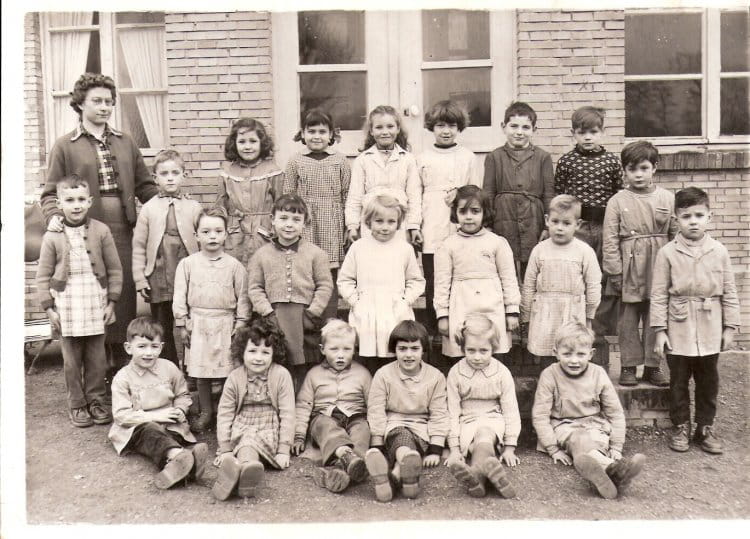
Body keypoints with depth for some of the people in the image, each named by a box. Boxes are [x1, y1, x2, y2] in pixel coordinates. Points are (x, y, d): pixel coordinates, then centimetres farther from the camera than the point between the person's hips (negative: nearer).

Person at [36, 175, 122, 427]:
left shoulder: (101, 231, -4)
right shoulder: (52, 237, -4)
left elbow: (115, 269, 1)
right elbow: (43, 276, 1)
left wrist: (111, 302, 0)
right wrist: (49, 309, -2)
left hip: (96, 305, 1)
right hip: (66, 308, 0)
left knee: (96, 358, 9)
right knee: (72, 360, 9)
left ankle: (95, 400, 24)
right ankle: (76, 404, 22)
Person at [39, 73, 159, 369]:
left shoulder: (125, 142, 14)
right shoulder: (65, 146, 5)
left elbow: (144, 185, 16)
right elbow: (51, 192, 5)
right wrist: (55, 216, -14)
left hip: (124, 232, 3)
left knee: (126, 295, 5)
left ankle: (121, 362, 17)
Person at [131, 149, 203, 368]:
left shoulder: (195, 208, 2)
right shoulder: (148, 209, 3)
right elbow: (139, 246, 4)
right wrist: (140, 279, 0)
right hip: (158, 281, 1)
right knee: (162, 332, 10)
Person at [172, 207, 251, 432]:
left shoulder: (234, 265, 0)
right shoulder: (187, 264, 2)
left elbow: (242, 296, 3)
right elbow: (180, 296, 3)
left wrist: (241, 324, -1)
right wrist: (182, 324, 1)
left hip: (226, 324, -1)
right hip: (198, 324, 1)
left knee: (229, 371, 1)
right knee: (200, 372, 8)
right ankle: (206, 412, 24)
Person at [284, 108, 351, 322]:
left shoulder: (340, 161, 6)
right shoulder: (295, 162, 5)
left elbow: (347, 195, 6)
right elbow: (288, 198, 7)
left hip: (332, 227, 0)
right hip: (304, 226, 0)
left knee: (330, 277, 4)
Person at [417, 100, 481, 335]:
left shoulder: (468, 157, 8)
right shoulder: (422, 159, 8)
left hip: (461, 231, 0)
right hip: (431, 233, 1)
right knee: (432, 285, 4)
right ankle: (433, 331, 15)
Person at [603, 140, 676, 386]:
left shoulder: (668, 198, 3)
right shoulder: (617, 201, -2)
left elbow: (676, 235, 6)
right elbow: (610, 240, -4)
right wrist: (614, 272, -8)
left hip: (659, 270, 2)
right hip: (630, 270, -2)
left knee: (655, 319, 10)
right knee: (628, 320, 6)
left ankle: (652, 365, 22)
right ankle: (629, 366, 17)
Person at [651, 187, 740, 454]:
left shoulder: (719, 252, 0)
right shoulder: (667, 253, -6)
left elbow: (729, 293, 5)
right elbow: (659, 294, -4)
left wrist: (730, 327, 3)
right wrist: (659, 330, -7)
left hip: (710, 331, 2)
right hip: (678, 330, -2)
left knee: (708, 381, 12)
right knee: (678, 381, 9)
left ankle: (705, 428, 26)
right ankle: (680, 428, 23)